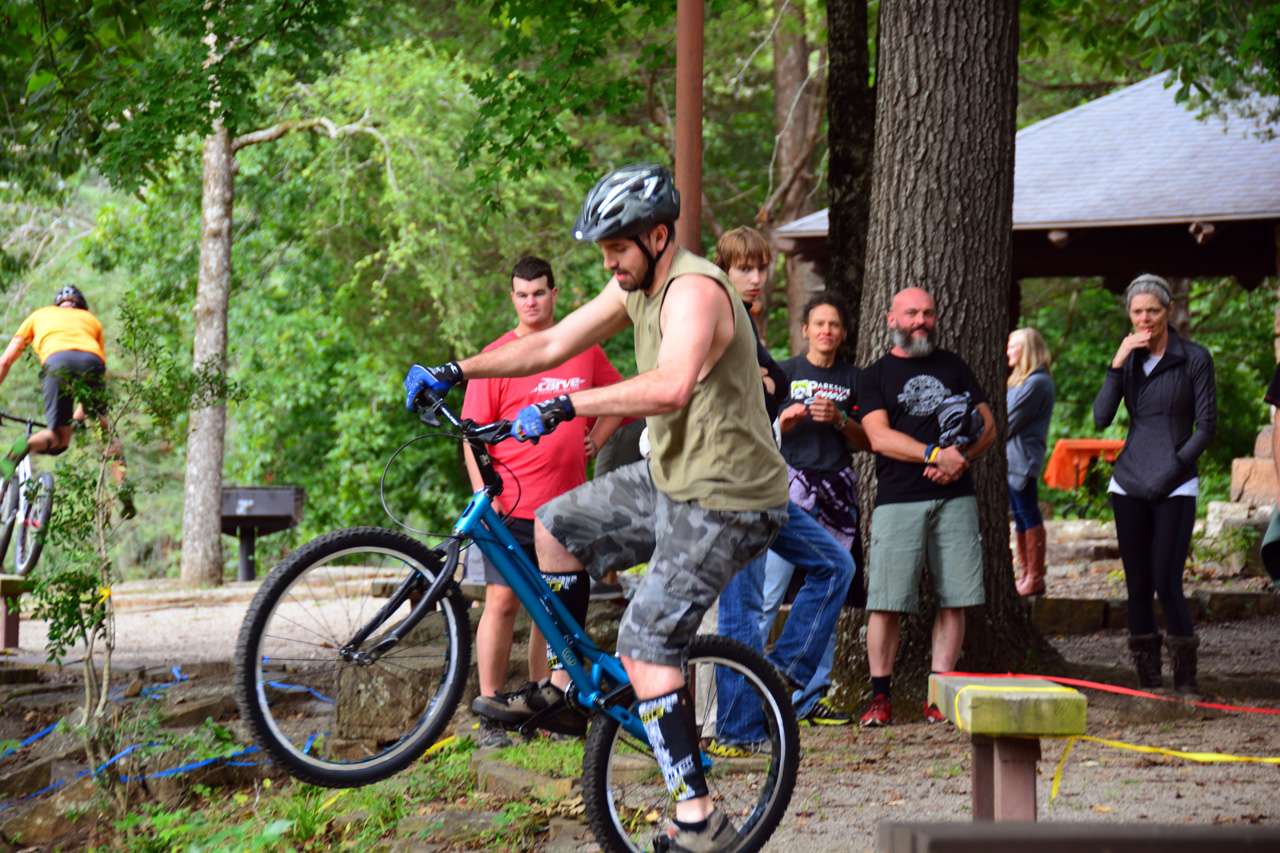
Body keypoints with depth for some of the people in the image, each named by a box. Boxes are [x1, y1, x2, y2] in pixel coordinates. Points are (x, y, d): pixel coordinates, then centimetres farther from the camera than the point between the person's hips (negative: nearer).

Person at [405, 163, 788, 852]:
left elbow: (672, 386, -43)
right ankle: (567, 684, 25)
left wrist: (565, 407, -44)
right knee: (555, 528, 16)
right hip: (672, 478, 10)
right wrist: (453, 372, 7)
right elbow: (554, 344, 13)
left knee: (645, 648, -13)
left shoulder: (694, 291, -24)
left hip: (724, 502, -10)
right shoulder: (637, 286, 7)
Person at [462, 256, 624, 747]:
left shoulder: (583, 348, 9)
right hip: (509, 504, -4)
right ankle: (489, 715, -2)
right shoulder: (497, 357, -3)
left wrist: (596, 439, 11)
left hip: (565, 503, 4)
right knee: (503, 600, -7)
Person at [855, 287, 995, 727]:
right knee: (886, 603, -8)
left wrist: (960, 459, -5)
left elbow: (988, 427, 15)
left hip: (955, 497, 3)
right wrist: (936, 454, -16)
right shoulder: (874, 376, 10)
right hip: (898, 501, -3)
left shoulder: (954, 367, 18)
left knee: (953, 600, -2)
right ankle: (880, 695, -1)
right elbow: (880, 437, -4)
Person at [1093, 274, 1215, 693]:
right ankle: (1148, 681, 8)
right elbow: (1101, 418, 1)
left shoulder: (1195, 358, -1)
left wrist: (1172, 468, -11)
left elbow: (1207, 426, -3)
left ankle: (1186, 679, 0)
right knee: (1138, 584, 3)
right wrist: (1117, 364, -8)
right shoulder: (1128, 359, 11)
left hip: (1175, 487, -4)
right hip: (1129, 484, 4)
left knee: (1166, 581, -12)